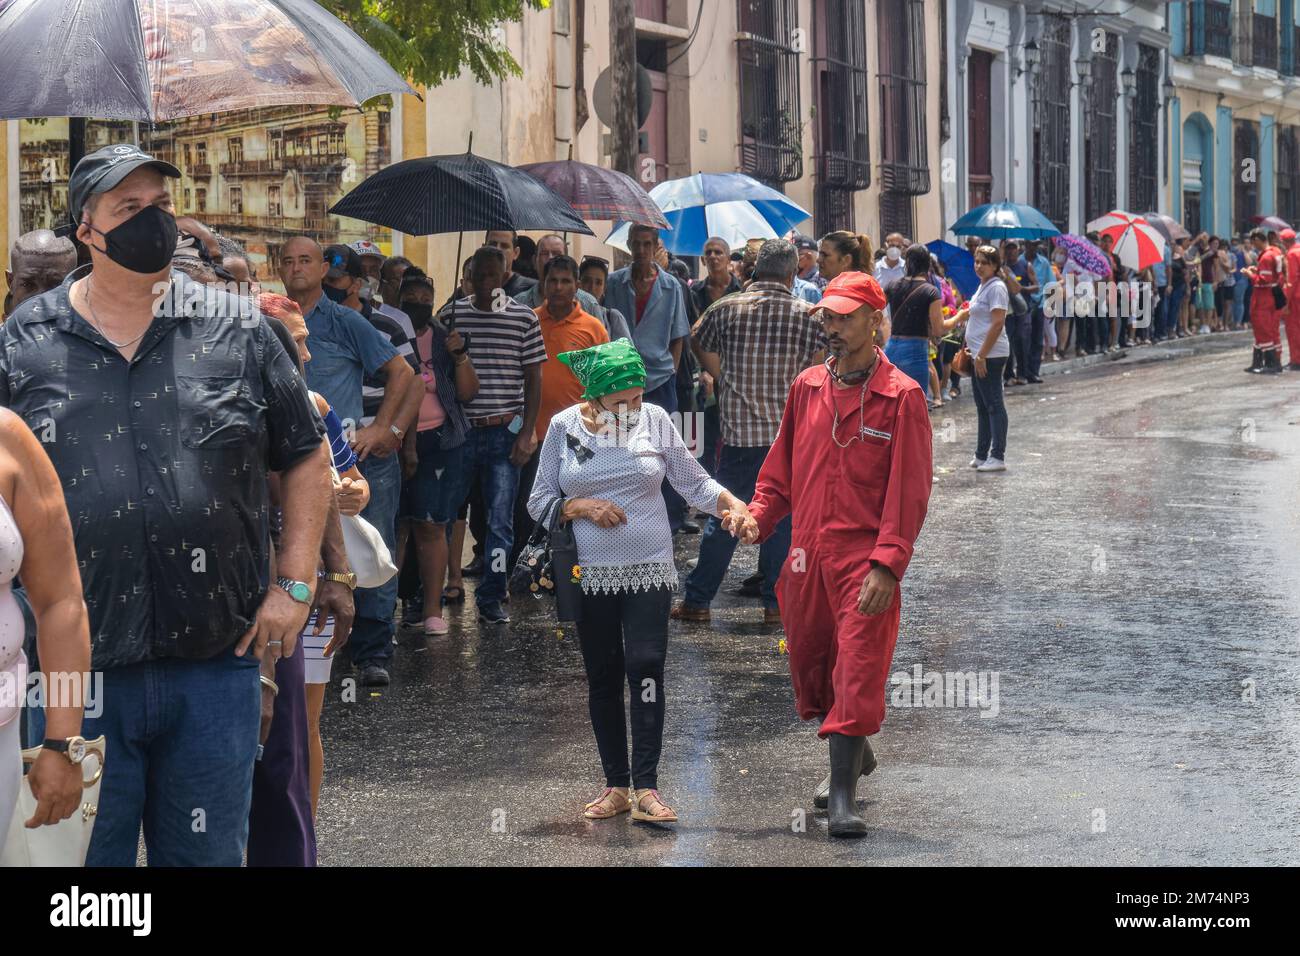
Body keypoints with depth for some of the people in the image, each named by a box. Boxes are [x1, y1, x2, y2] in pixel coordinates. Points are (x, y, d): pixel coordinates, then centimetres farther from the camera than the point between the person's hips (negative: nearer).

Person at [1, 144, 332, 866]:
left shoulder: (236, 332, 5)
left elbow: (306, 458, 11)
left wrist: (295, 585, 3)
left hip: (216, 664, 1)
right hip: (72, 670, -1)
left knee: (208, 854, 11)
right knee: (83, 852, 8)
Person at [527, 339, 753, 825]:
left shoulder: (654, 419, 1)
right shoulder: (564, 426, 1)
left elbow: (693, 482, 4)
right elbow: (539, 501, 5)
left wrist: (733, 505, -14)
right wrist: (582, 506, -13)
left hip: (649, 571, -1)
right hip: (590, 576, 1)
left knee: (645, 668, -14)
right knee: (602, 679, 5)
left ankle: (646, 787, -13)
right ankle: (616, 786, 15)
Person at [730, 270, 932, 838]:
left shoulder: (901, 397, -6)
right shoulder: (808, 388, 10)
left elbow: (909, 490, -10)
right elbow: (783, 468, 17)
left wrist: (887, 566, -18)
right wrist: (758, 515, -1)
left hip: (865, 562, -6)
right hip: (806, 556, 6)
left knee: (858, 673, -10)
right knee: (810, 669, 15)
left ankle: (843, 799, -7)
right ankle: (852, 757, 38)